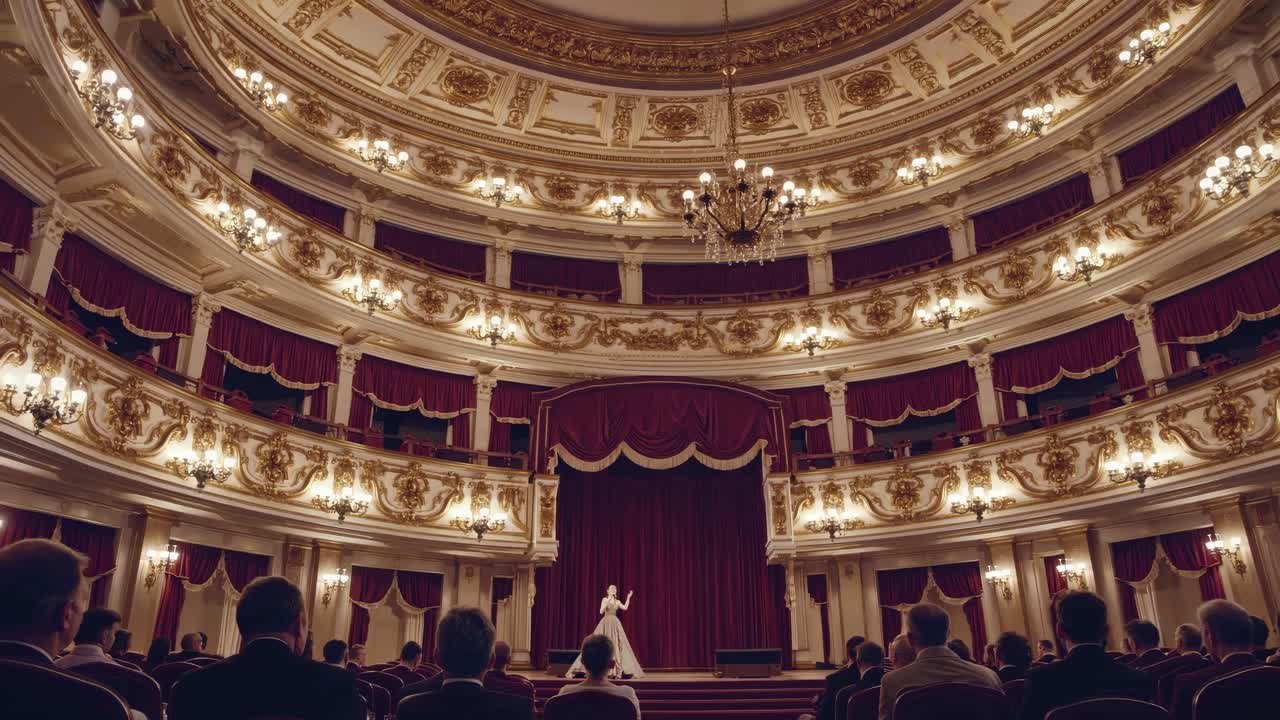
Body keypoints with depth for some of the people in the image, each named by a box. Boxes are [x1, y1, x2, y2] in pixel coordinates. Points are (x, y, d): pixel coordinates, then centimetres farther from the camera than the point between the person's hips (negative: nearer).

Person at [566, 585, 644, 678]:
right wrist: (607, 601, -20)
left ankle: (618, 670, 6)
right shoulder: (605, 599, 0)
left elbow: (625, 608, -2)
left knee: (617, 645, 2)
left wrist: (628, 597, 1)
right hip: (606, 623, -5)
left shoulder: (617, 601, 13)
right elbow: (601, 611, -12)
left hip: (615, 624, 5)